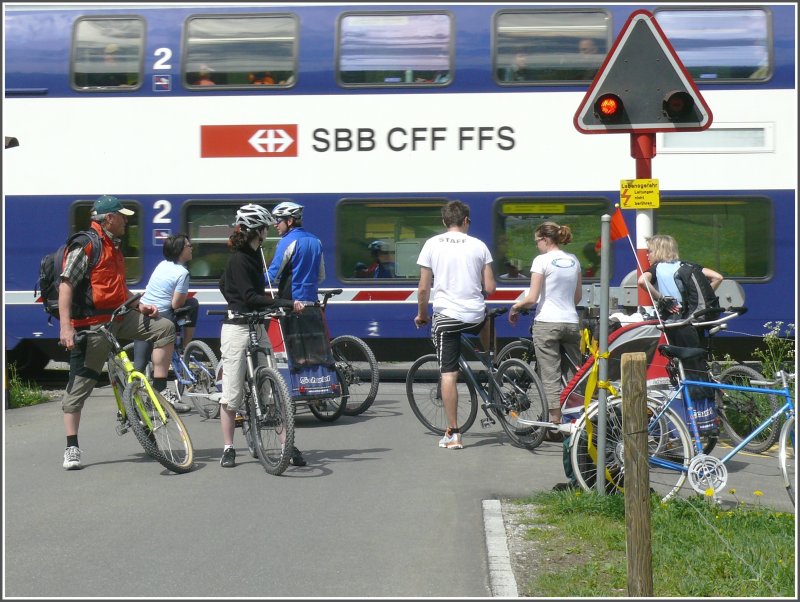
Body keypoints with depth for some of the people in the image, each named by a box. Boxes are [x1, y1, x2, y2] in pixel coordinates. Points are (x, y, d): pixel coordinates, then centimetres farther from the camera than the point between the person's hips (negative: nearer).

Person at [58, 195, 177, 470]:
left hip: (119, 317, 8)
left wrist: (139, 305, 12)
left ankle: (158, 389, 1)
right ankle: (72, 447, 1)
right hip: (92, 323, -8)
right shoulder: (85, 245, -12)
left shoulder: (114, 246, 17)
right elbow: (66, 284, -19)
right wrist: (65, 326, -27)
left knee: (164, 327, -3)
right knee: (80, 383, -4)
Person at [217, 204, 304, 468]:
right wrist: (286, 304, -26)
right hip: (237, 328, -9)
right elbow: (250, 297, -22)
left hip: (256, 326, 9)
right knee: (232, 392, -1)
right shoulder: (239, 259, -14)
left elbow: (223, 284, 25)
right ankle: (228, 449, 8)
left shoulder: (252, 255, 13)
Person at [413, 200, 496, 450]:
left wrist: (421, 314, 16)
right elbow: (490, 288, 1)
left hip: (445, 316, -2)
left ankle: (452, 434, 1)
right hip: (475, 315, 2)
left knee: (448, 374, 0)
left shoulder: (432, 244, -1)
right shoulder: (478, 245, 1)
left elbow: (423, 288, 0)